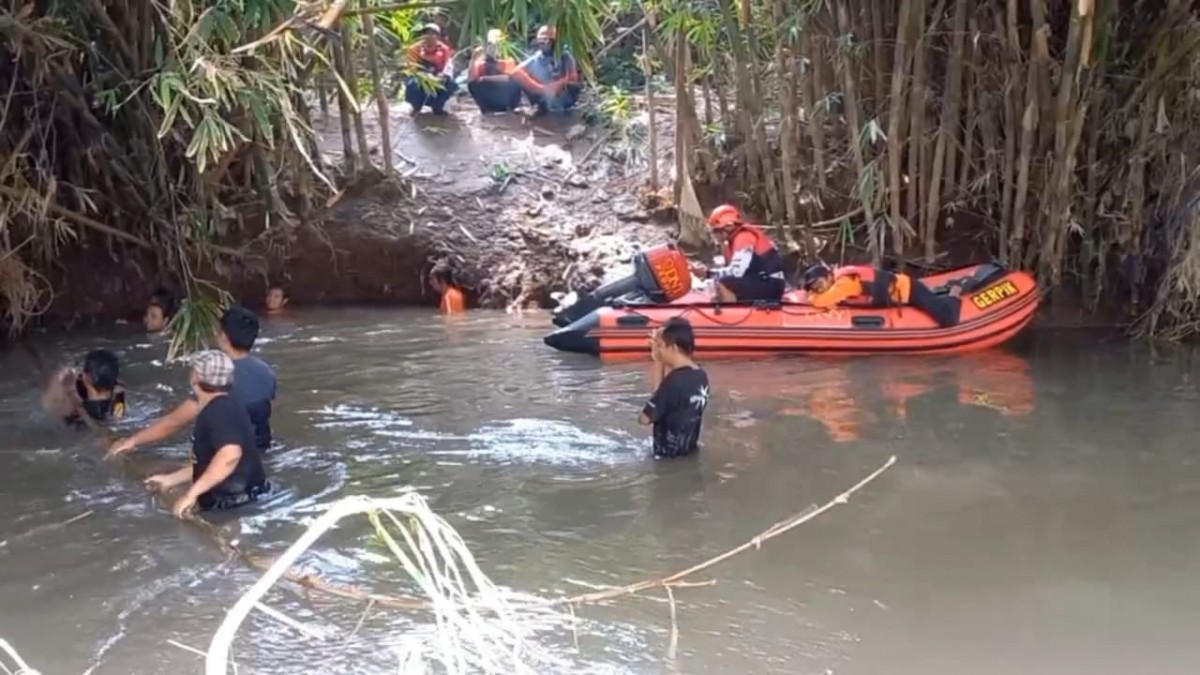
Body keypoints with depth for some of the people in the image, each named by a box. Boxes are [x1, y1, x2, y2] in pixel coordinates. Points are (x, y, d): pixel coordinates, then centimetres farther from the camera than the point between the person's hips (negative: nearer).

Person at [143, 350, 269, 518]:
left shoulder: (219, 411, -20)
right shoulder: (214, 411, 14)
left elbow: (230, 454, -38)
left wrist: (192, 493, -34)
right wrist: (170, 480, 26)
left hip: (237, 506, -11)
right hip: (225, 504, 11)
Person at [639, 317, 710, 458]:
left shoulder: (674, 380, -26)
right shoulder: (700, 376, 0)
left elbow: (645, 418, -18)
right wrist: (658, 362, 4)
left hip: (669, 452, -9)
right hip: (688, 447, 9)